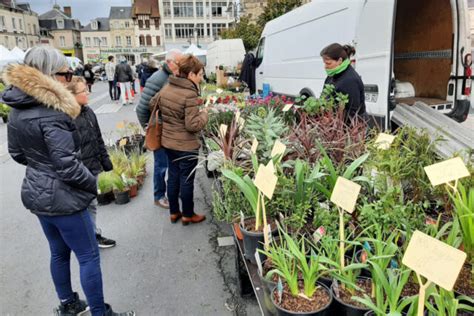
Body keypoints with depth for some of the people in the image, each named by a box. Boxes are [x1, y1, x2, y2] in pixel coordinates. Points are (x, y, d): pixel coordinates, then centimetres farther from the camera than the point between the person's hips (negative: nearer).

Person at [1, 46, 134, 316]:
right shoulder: (51, 113, -23)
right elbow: (67, 165, -25)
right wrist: (96, 185, -11)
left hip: (36, 192, 9)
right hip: (61, 197, -9)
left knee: (59, 253, 23)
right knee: (89, 257, 5)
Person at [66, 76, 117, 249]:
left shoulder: (88, 111, 6)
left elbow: (99, 138, 15)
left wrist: (105, 159, 16)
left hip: (93, 167, 8)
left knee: (91, 203, 19)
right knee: (89, 204, 6)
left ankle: (94, 235, 33)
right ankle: (94, 236, 24)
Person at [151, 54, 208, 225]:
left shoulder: (166, 88, 1)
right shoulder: (190, 94, -22)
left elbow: (152, 104, 18)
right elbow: (193, 125, -24)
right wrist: (204, 114, -8)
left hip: (168, 142, 7)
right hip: (186, 145, -7)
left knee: (173, 177, 18)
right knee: (186, 180, 8)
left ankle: (174, 212, 31)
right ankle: (188, 215, 23)